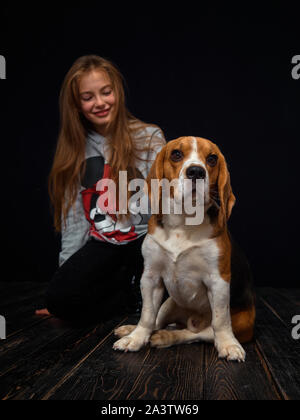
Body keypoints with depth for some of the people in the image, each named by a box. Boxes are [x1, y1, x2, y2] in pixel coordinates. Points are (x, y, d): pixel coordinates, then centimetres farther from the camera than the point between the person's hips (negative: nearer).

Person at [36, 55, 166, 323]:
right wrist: (67, 268, 5)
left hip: (145, 238, -2)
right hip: (102, 243, 3)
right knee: (59, 298, -21)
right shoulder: (75, 148, 6)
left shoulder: (150, 137, -4)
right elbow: (73, 219, 7)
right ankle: (133, 292, 2)